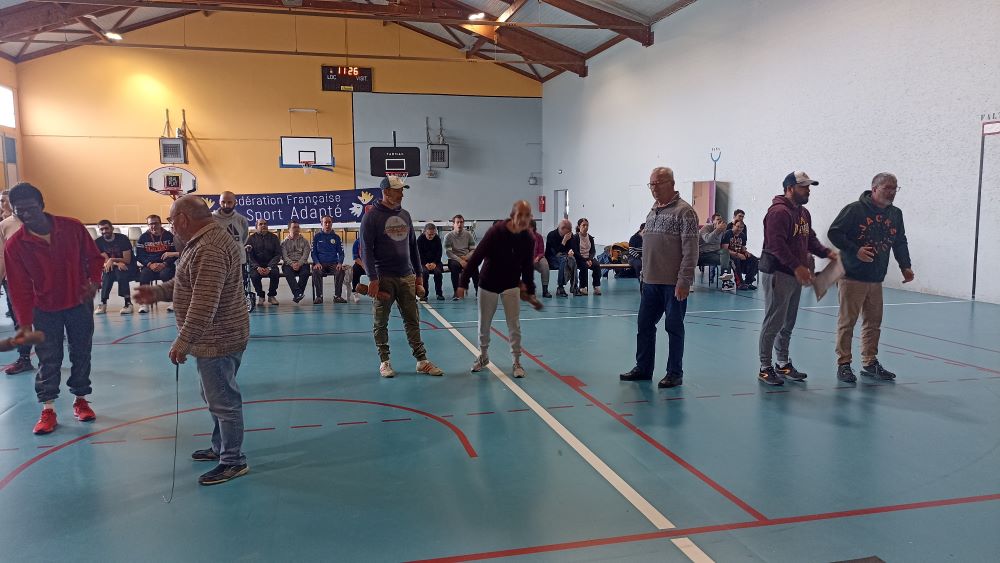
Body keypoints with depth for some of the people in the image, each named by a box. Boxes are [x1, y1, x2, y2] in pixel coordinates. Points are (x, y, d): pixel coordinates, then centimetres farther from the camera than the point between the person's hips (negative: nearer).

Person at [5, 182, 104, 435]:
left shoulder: (73, 227, -12)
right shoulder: (15, 245, -13)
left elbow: (94, 257, 1)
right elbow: (20, 288, -10)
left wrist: (94, 282, -16)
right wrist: (25, 323, -12)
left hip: (79, 304, 1)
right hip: (44, 310, -1)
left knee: (81, 354, 8)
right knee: (48, 359, 2)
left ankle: (80, 400, 23)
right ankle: (48, 410, 10)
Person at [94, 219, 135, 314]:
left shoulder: (122, 239, -10)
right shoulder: (98, 242, 0)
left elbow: (127, 260, -14)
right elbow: (105, 260, -8)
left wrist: (112, 260, -26)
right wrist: (117, 263, -27)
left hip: (128, 268, -2)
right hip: (112, 268, 3)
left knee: (120, 272, -35)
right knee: (107, 273, -31)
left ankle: (128, 303, -34)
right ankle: (103, 303, -27)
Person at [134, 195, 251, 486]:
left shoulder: (209, 250, -24)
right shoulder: (211, 237, 11)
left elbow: (203, 305, -28)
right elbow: (189, 284, 21)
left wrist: (182, 342, -24)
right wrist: (157, 292, 10)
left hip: (216, 341, -11)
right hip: (216, 338, 11)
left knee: (223, 400, 1)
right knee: (217, 396, 22)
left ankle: (233, 461, 13)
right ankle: (220, 447, 37)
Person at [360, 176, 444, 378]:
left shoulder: (405, 215, 12)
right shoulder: (371, 217, -6)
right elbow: (366, 250, -10)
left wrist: (418, 274, 14)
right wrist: (373, 279, -17)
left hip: (406, 277, 5)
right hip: (383, 278, -5)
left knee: (413, 321, 7)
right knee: (380, 323, 5)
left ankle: (422, 361, 12)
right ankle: (384, 361, 17)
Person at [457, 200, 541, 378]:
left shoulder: (528, 239, -10)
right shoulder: (496, 232, -22)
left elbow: (527, 267, 3)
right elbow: (476, 257, -20)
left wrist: (530, 291, 5)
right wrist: (463, 282, -20)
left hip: (511, 286, 2)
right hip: (488, 284, -2)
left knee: (514, 325, -1)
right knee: (484, 324, 10)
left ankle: (517, 362, 12)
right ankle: (483, 356, 31)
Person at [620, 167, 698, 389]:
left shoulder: (684, 211, -10)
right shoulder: (653, 211, 14)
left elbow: (690, 250, -15)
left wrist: (684, 280, -18)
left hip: (673, 283, -7)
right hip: (650, 281, 7)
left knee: (674, 328, 4)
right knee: (644, 325, 12)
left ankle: (675, 373, 15)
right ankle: (643, 368, 25)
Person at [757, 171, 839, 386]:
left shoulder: (804, 213, 17)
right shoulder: (778, 212, -15)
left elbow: (810, 239, 21)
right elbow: (776, 245, -23)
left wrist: (827, 253, 4)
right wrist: (797, 267, -27)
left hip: (795, 275, 10)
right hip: (776, 273, -10)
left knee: (788, 323, 16)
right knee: (773, 323, -5)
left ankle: (783, 364, 27)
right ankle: (765, 368, 3)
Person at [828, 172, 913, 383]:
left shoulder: (896, 214, 11)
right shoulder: (854, 209, -10)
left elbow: (900, 242, 19)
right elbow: (834, 233, -11)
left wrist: (905, 266, 7)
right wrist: (855, 250, -20)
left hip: (876, 279, 7)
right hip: (852, 277, -7)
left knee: (874, 323, 12)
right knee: (847, 322, -2)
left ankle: (870, 362, 24)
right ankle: (843, 364, 7)